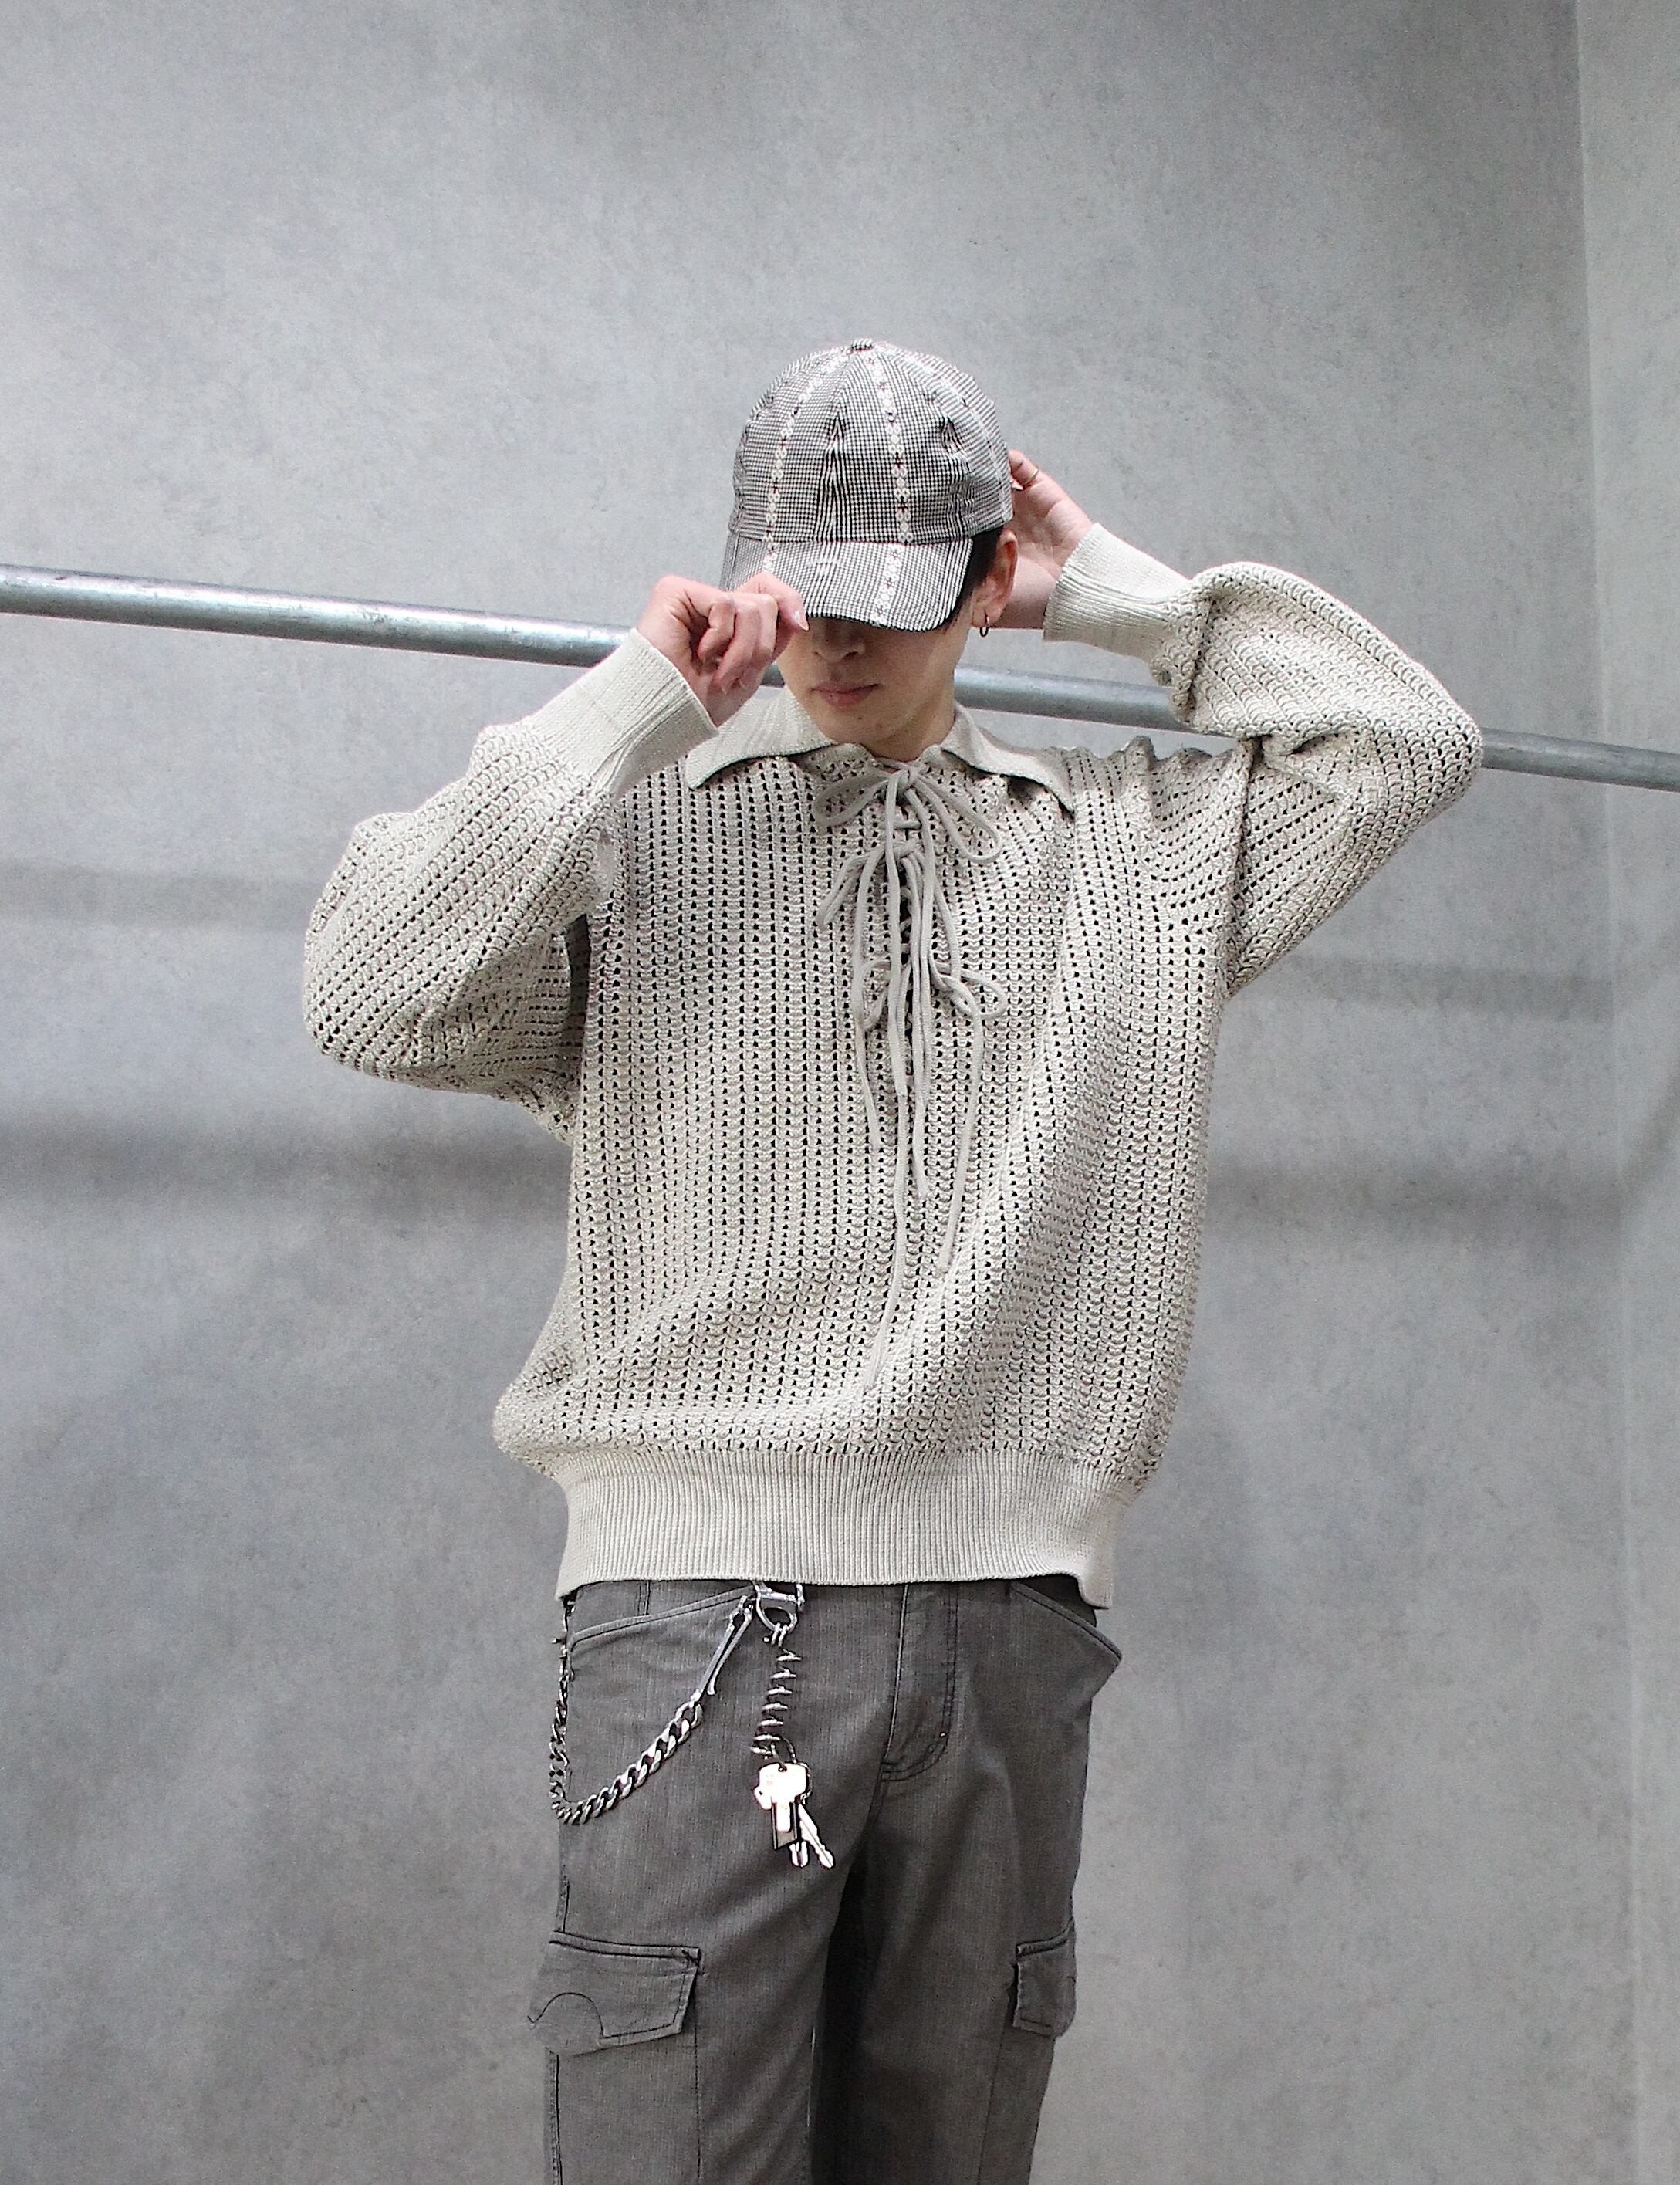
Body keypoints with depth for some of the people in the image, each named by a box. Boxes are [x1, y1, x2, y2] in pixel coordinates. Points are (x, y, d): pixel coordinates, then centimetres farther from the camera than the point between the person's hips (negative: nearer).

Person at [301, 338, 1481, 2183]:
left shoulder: (1135, 844, 16)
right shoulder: (628, 825, 7)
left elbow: (1411, 740, 15)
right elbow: (371, 995, -6)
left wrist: (1120, 598, 13)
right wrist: (640, 696, -7)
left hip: (1013, 1618, 3)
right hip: (704, 1612, -3)